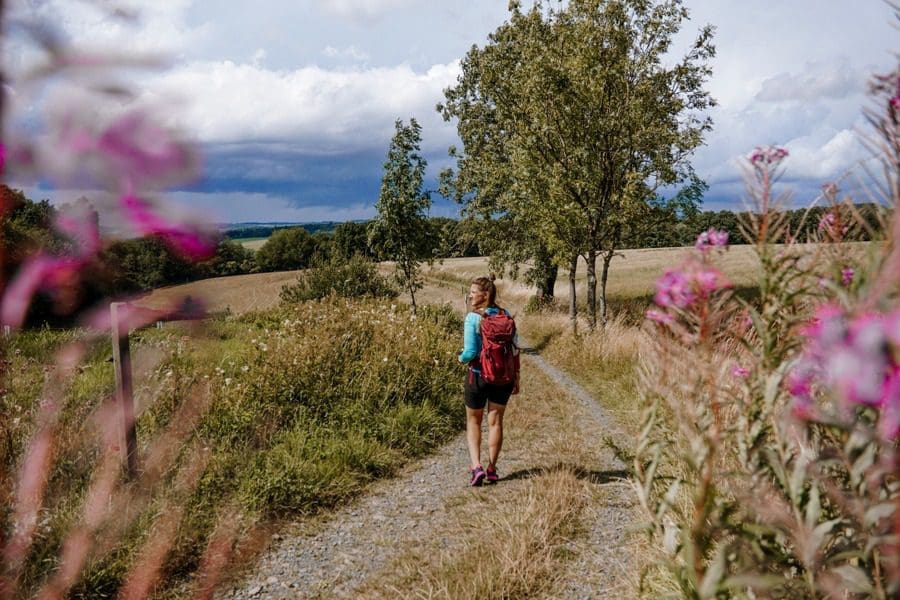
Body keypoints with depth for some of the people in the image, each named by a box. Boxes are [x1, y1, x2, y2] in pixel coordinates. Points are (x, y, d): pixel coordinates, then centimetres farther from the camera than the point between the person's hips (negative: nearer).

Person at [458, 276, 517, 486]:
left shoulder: (473, 318, -15)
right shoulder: (506, 316, -2)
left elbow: (470, 352, -20)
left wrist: (461, 358, 3)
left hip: (478, 374, -3)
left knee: (473, 421, 14)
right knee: (495, 421, 15)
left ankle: (476, 466, 1)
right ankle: (492, 469, 20)